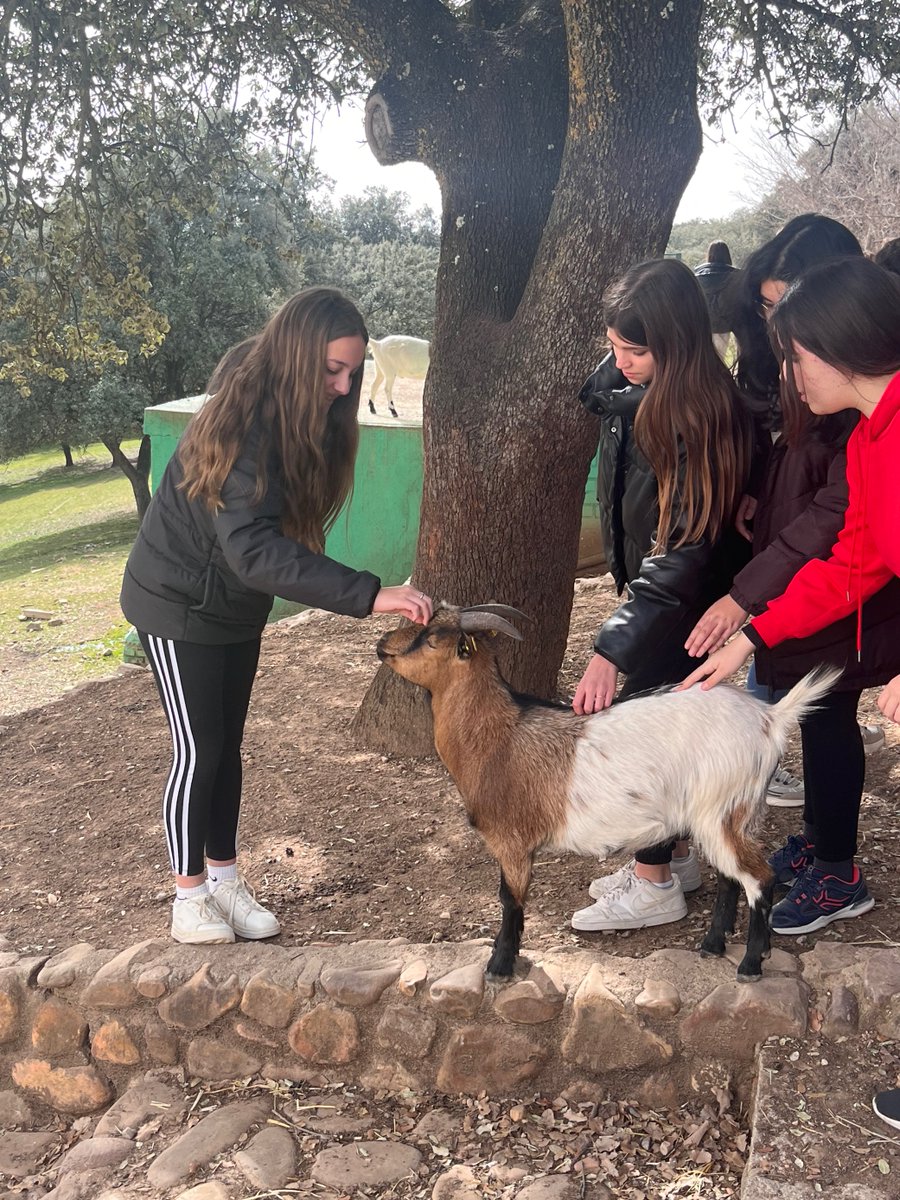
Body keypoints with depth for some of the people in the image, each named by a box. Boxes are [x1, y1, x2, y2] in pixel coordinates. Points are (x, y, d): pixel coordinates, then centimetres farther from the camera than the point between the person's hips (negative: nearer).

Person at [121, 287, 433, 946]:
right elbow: (254, 550, -43)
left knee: (227, 743, 14)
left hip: (236, 606, 7)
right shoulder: (239, 427, -32)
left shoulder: (301, 418, -6)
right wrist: (369, 594, -49)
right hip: (180, 605, -7)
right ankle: (189, 894, 17)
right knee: (199, 750, 1)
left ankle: (224, 877, 27)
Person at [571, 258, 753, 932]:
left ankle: (655, 887, 15)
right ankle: (677, 856, 33)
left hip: (684, 602, -8)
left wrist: (615, 647, -38)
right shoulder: (632, 391, -5)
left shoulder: (699, 417, -29)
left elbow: (685, 547, -33)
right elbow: (597, 393, 24)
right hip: (653, 588, 8)